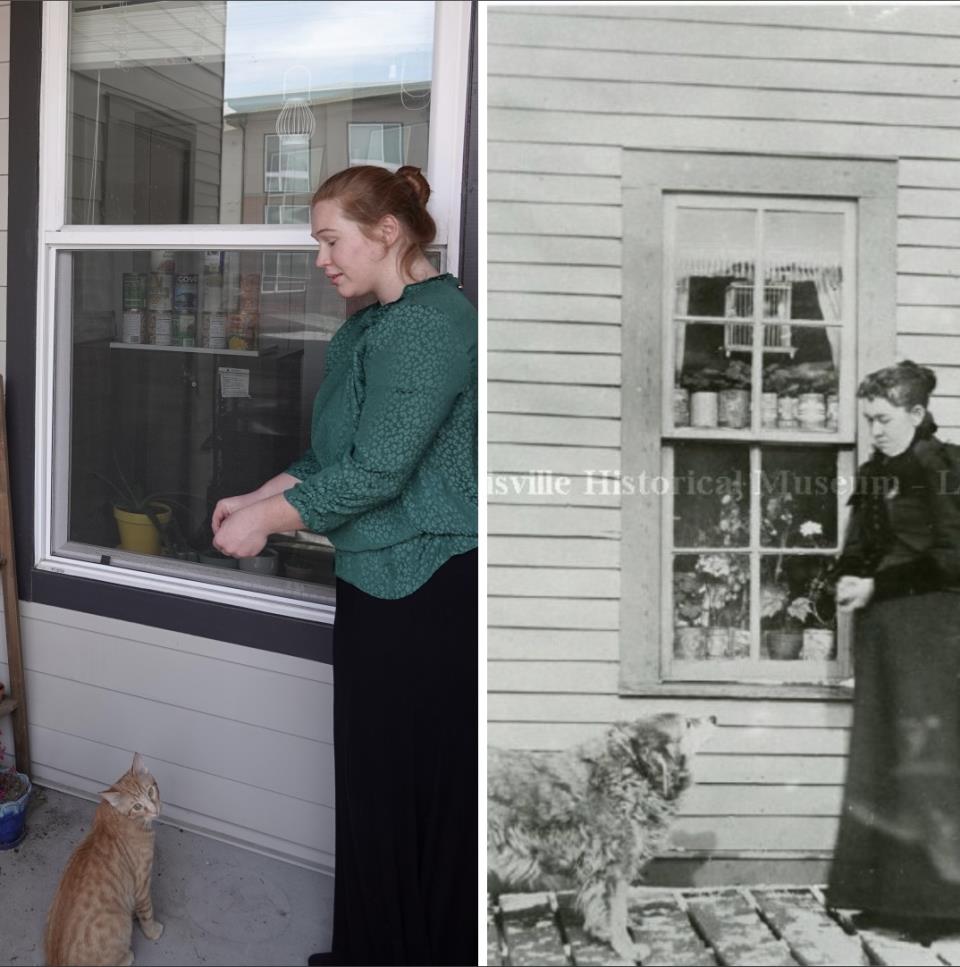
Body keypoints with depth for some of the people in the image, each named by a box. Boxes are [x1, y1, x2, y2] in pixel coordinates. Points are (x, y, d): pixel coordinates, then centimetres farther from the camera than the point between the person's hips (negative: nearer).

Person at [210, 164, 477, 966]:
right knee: (373, 776, 19)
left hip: (426, 591, -10)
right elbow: (336, 452, 20)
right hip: (382, 579, 10)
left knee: (410, 786, 4)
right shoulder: (372, 327, 15)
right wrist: (259, 498, 8)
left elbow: (378, 470, -21)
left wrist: (266, 521, -11)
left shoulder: (429, 322, -17)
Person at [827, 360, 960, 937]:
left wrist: (877, 585, -14)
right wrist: (849, 579, -2)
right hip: (880, 629, 7)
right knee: (880, 758, 9)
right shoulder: (874, 473, 13)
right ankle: (886, 892, 18)